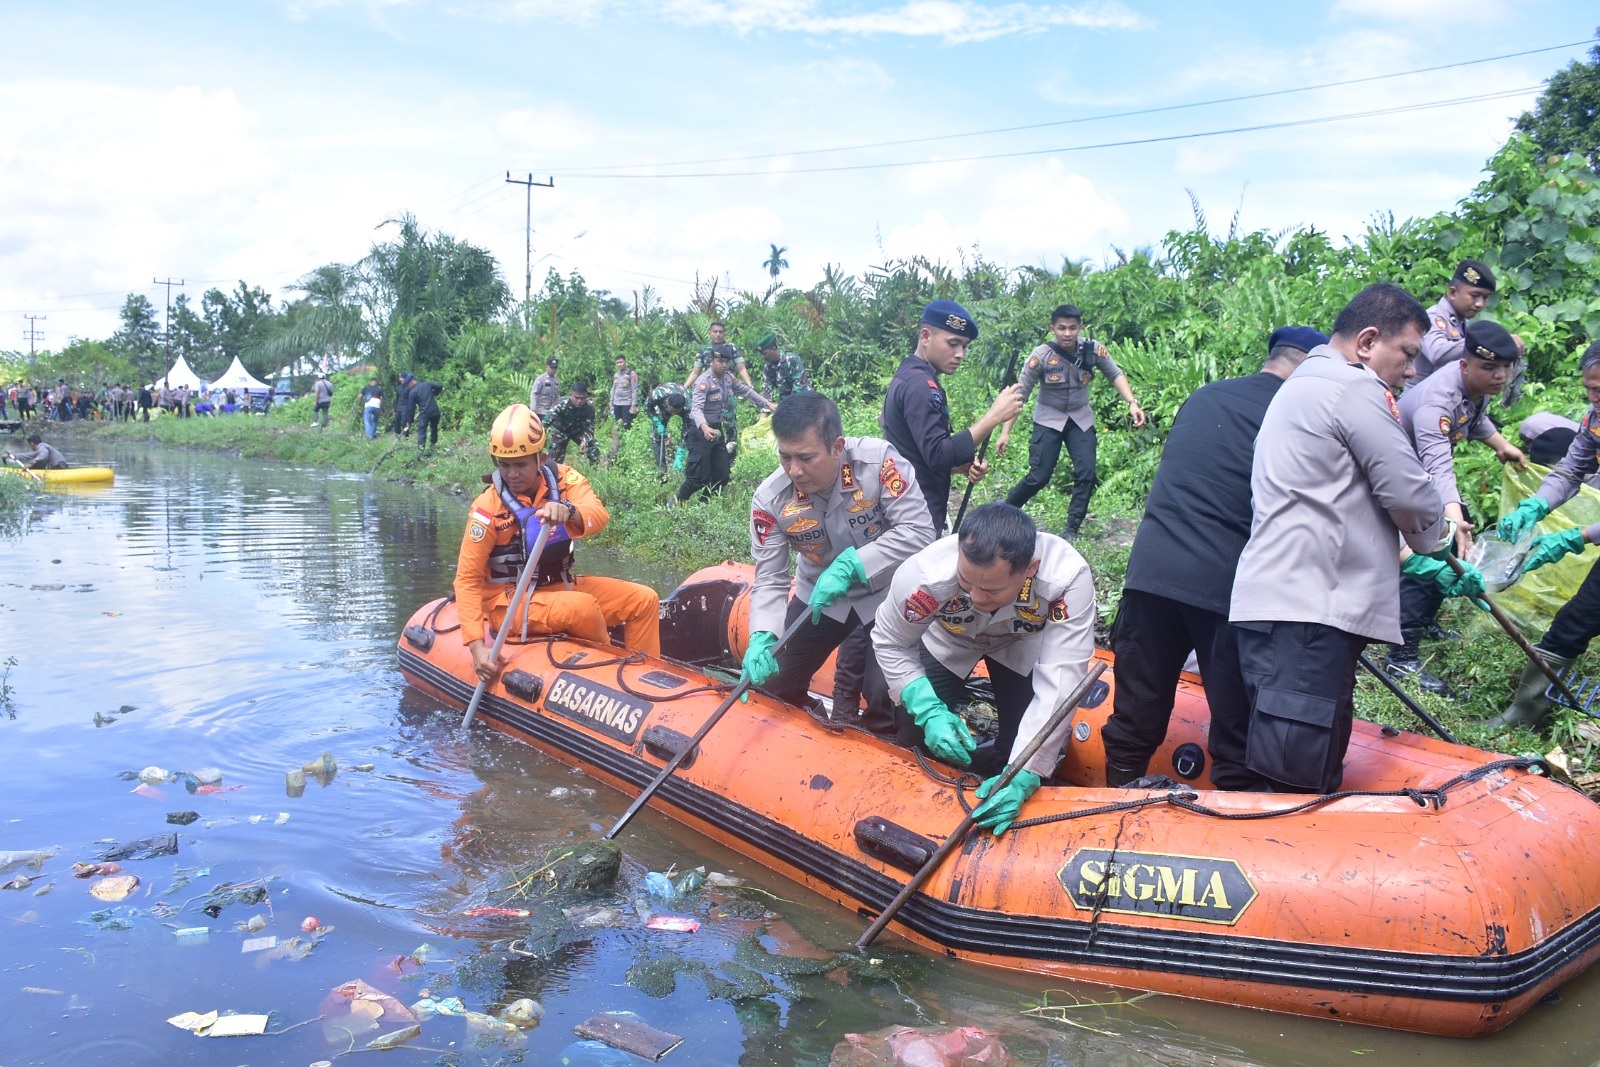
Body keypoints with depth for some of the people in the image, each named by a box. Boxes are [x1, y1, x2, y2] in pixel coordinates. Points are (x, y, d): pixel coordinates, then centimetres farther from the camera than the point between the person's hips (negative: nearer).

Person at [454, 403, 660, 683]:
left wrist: (569, 511, -50)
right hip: (511, 601, -5)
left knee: (645, 600, -5)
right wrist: (477, 645, -29)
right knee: (584, 608, -31)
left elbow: (599, 515, -25)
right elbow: (467, 579, -18)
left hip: (560, 586, 5)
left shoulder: (563, 478, -7)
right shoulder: (488, 507, -17)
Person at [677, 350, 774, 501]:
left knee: (722, 475, 7)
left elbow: (745, 391, 20)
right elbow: (696, 408, -30)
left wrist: (767, 403, 16)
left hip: (717, 430, 8)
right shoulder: (704, 381, -18)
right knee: (699, 477, -12)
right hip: (701, 431, -8)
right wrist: (704, 427, -48)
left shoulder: (728, 378, 5)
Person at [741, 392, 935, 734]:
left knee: (887, 696, -18)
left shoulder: (879, 460, -28)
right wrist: (762, 637, -33)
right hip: (818, 597, 3)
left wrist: (850, 565, -35)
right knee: (773, 684, 3)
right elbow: (770, 579, -15)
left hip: (887, 593, -3)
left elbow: (919, 530, -27)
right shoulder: (770, 500, -19)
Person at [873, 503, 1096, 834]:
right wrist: (929, 711, -33)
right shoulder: (923, 575, -40)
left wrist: (1024, 774, -48)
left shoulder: (1067, 579, -43)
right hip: (950, 639, 0)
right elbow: (891, 643, -20)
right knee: (917, 732, -5)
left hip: (1023, 642, 0)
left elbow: (1059, 684, -42)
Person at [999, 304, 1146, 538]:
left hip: (1081, 418, 3)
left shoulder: (1093, 349, -16)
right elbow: (1020, 394, -16)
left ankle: (1072, 529, 7)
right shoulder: (1041, 356, -21)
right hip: (1049, 419, -3)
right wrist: (1005, 432, -19)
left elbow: (1115, 374, -3)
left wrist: (1131, 403, -18)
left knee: (1086, 474, -7)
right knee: (1038, 477, -7)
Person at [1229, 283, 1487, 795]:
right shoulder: (1354, 388, -5)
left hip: (1271, 602, 11)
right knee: (1295, 787, -13)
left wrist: (1419, 563, 29)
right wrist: (1432, 541, 16)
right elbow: (1410, 495, -7)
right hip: (1308, 613, -11)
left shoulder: (1304, 385, 28)